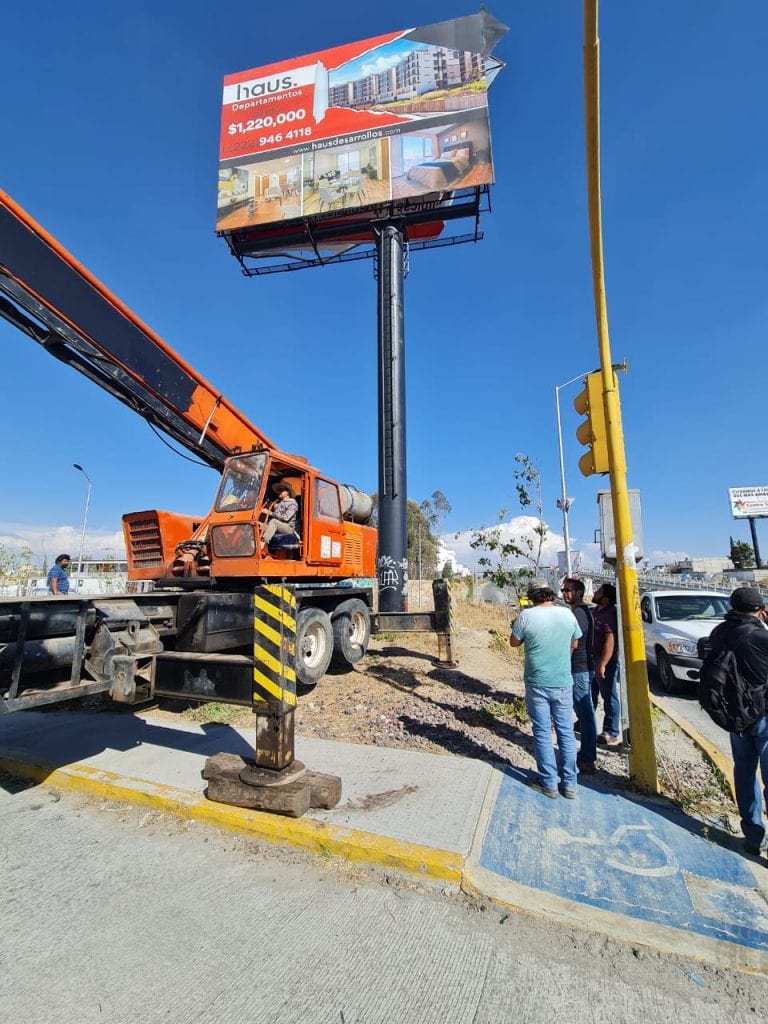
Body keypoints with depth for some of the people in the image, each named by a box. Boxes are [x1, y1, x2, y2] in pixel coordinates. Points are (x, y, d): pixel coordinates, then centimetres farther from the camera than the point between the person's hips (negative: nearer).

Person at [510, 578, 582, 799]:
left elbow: (514, 642, -1)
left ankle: (549, 784, 18)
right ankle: (569, 784, 23)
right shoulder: (567, 613, -3)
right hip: (563, 683, 3)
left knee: (542, 733, 9)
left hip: (537, 683, -3)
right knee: (566, 732, 14)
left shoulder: (527, 615, -14)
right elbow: (574, 645, 11)